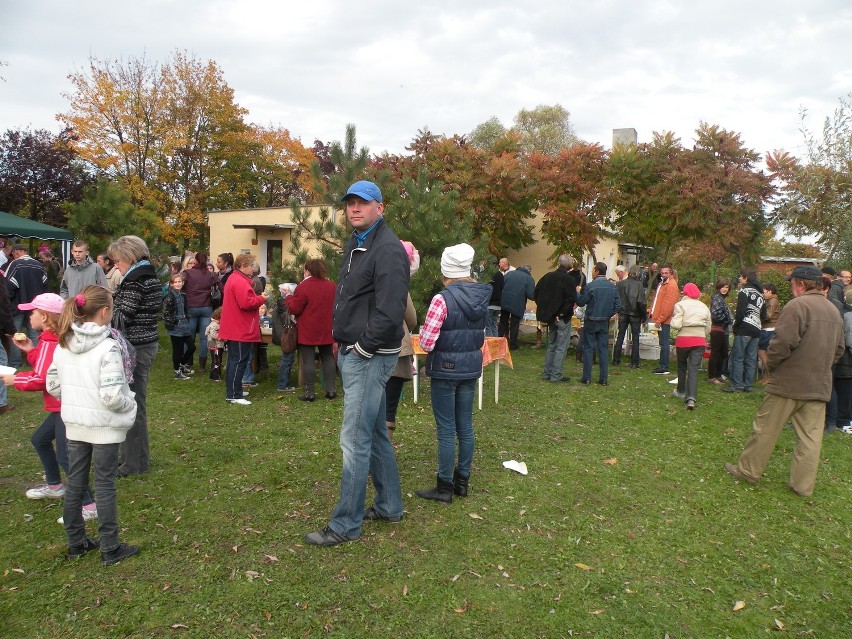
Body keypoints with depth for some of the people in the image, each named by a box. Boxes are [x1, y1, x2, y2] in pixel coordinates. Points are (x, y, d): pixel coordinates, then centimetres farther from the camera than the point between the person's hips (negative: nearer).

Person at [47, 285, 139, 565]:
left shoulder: (64, 344, 0)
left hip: (74, 423, 6)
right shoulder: (108, 346, -21)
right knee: (105, 485, 4)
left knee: (75, 482, 16)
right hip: (104, 425, -6)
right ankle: (110, 549, 15)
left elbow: (52, 386, 5)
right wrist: (129, 405, -7)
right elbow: (111, 395, -25)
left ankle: (76, 543, 31)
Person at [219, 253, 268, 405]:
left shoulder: (233, 278, 17)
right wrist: (261, 299, -12)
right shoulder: (241, 282, -19)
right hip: (241, 330, -11)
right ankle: (233, 395, -4)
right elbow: (246, 303, -26)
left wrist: (257, 298, 9)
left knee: (234, 360, 17)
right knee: (239, 361, -7)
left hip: (234, 329, 11)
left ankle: (233, 391, 26)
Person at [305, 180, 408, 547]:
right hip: (352, 353, 10)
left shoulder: (387, 249, -16)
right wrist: (341, 340, 12)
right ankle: (389, 506, 32)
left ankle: (346, 525, 9)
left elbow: (390, 311, -25)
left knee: (355, 441, -3)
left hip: (369, 358, -10)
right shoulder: (355, 245, 15)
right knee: (375, 434, 18)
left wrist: (362, 347, -16)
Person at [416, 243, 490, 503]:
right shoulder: (482, 296, 2)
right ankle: (462, 481, 26)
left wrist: (424, 331, 1)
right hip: (471, 366, 6)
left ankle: (445, 487, 12)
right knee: (465, 426, 14)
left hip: (446, 368, -6)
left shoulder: (443, 299, -18)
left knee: (446, 430, 2)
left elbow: (427, 343, -19)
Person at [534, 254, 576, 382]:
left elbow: (535, 293, 8)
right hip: (562, 318, -6)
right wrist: (562, 312, -13)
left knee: (551, 345, 18)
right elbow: (572, 299, -23)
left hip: (550, 315, 6)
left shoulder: (547, 276, 3)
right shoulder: (568, 279, -15)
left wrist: (543, 308, 11)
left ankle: (547, 373, 20)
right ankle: (556, 375, 3)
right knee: (561, 347, 2)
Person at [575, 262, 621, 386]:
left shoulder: (591, 286, -14)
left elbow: (581, 302, -8)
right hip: (605, 323, 4)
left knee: (588, 349, 4)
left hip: (591, 322, -4)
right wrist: (608, 314, 11)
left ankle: (587, 378, 6)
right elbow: (618, 305, 1)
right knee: (603, 349, 9)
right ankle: (604, 378, 10)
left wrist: (578, 291, 8)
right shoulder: (613, 287, 1)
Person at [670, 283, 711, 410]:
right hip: (700, 341, 2)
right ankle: (691, 398, -16)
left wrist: (673, 319, 7)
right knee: (694, 369, -2)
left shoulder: (680, 305, -4)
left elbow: (676, 325, -13)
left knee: (682, 366, 19)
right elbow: (708, 329, 10)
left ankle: (681, 391, 34)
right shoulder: (704, 307, 10)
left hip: (684, 339, -2)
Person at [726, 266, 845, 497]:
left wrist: (771, 363, -6)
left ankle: (748, 471, 16)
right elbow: (839, 349, 18)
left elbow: (784, 341, -22)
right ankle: (803, 485, 15)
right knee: (810, 437, 9)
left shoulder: (797, 305, -15)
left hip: (789, 382, -7)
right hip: (819, 386, 7)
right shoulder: (834, 311, 11)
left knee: (766, 429, 6)